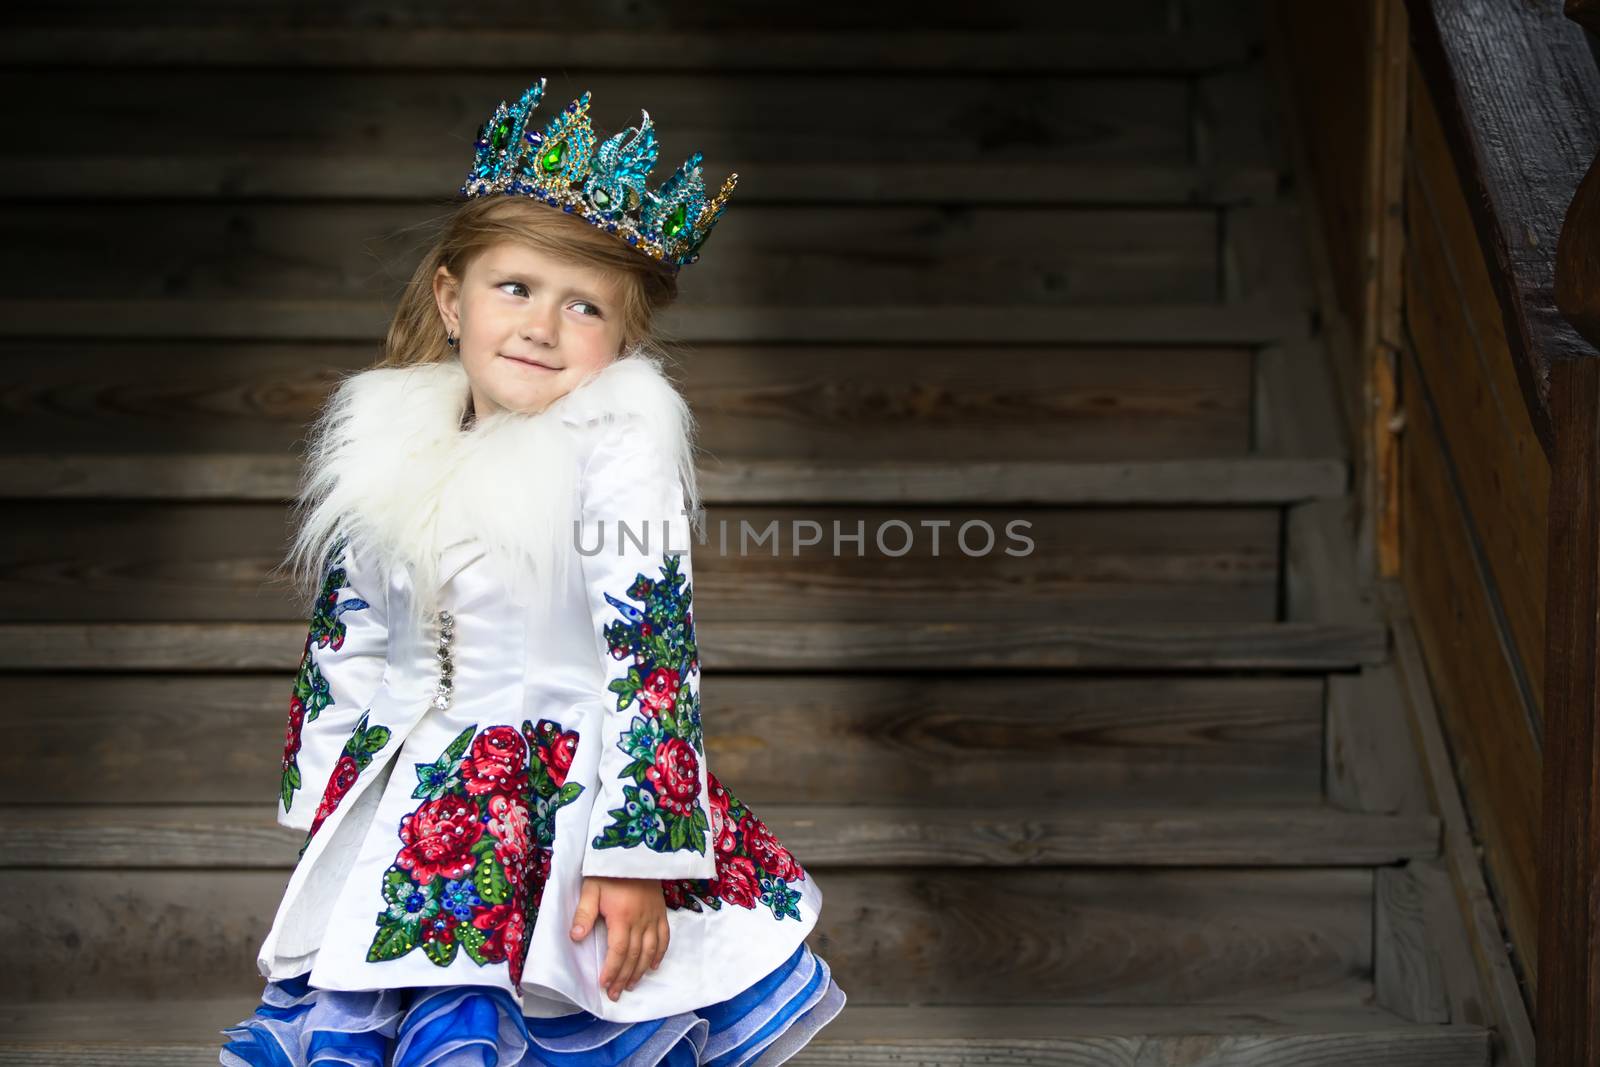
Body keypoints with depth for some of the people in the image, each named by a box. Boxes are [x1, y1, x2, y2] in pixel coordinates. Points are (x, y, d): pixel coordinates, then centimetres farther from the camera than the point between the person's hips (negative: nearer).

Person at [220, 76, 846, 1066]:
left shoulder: (620, 447, -11)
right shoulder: (390, 443, 6)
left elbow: (651, 655, -15)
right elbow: (345, 642, 16)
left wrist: (635, 854, -20)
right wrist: (319, 800, 18)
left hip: (574, 790, -5)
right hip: (408, 791, 5)